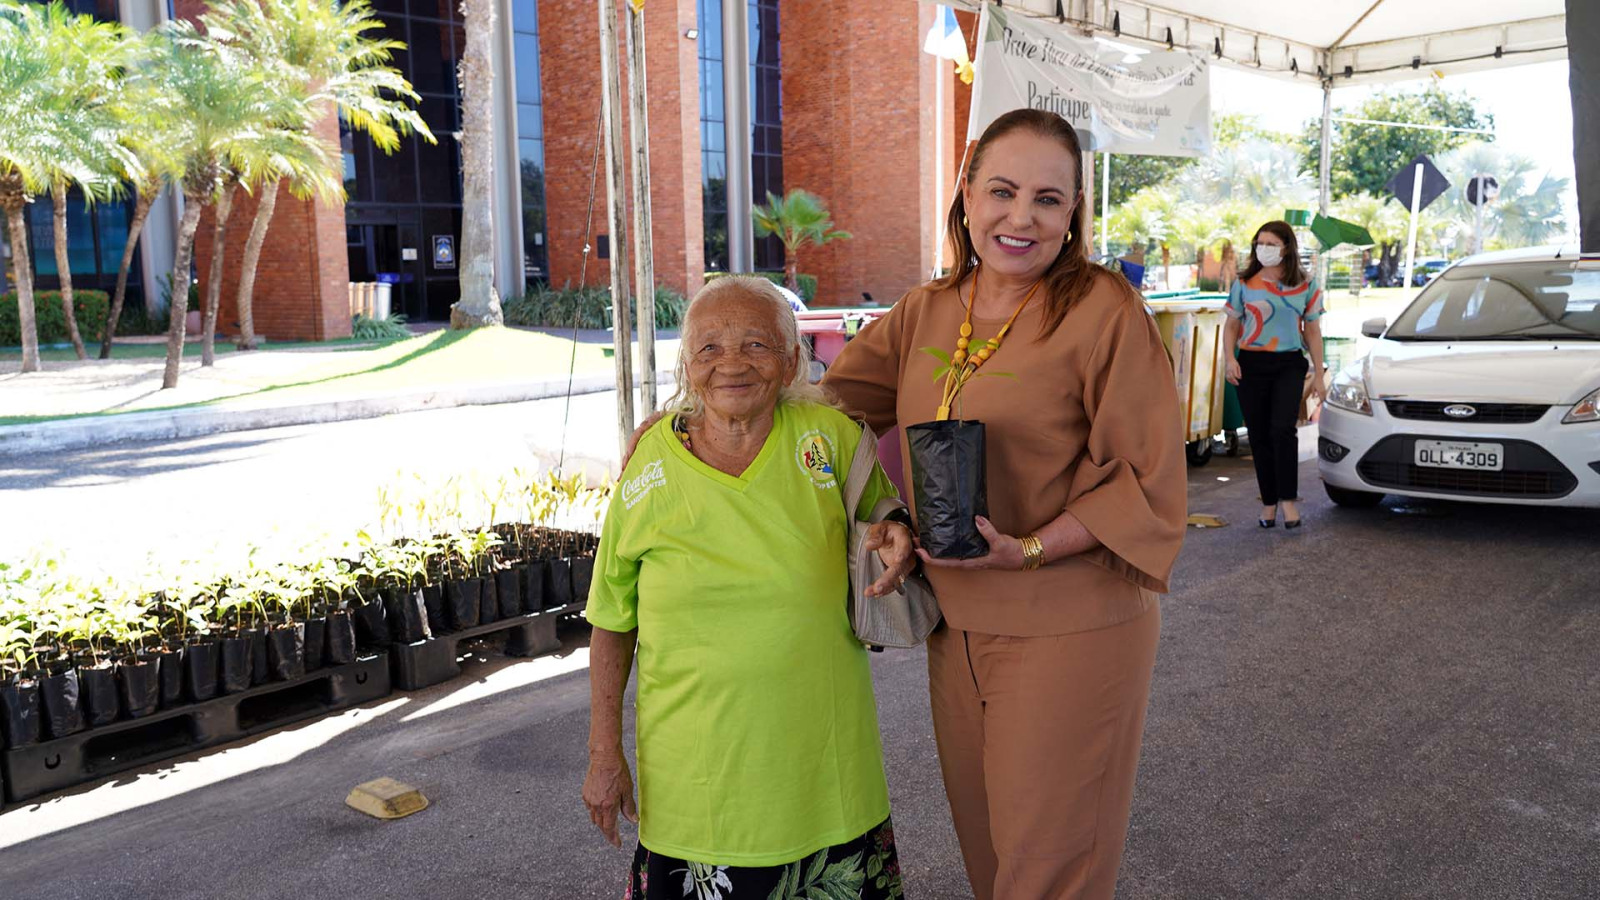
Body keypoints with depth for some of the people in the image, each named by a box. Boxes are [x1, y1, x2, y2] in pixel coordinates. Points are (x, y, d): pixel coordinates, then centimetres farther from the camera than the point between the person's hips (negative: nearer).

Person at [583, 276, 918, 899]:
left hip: (825, 756, 1)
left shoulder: (830, 435, -6)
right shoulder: (651, 469, -7)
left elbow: (884, 510, 13)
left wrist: (897, 540, -11)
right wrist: (604, 754, 2)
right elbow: (612, 624, 2)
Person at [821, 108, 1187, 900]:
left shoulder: (1107, 313, -13)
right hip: (956, 626, 6)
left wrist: (1029, 550, -24)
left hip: (1070, 635, -6)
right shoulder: (925, 313, 6)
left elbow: (1146, 482, -13)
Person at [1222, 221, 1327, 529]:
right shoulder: (1245, 284, 5)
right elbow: (1232, 325, 10)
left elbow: (1312, 331, 10)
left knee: (1282, 429, -18)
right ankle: (1269, 502, 12)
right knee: (1259, 435, 3)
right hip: (1251, 365, 1)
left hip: (1289, 365, -1)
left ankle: (1288, 498, -10)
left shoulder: (1306, 285, 6)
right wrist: (1230, 358, -8)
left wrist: (1319, 376, 7)